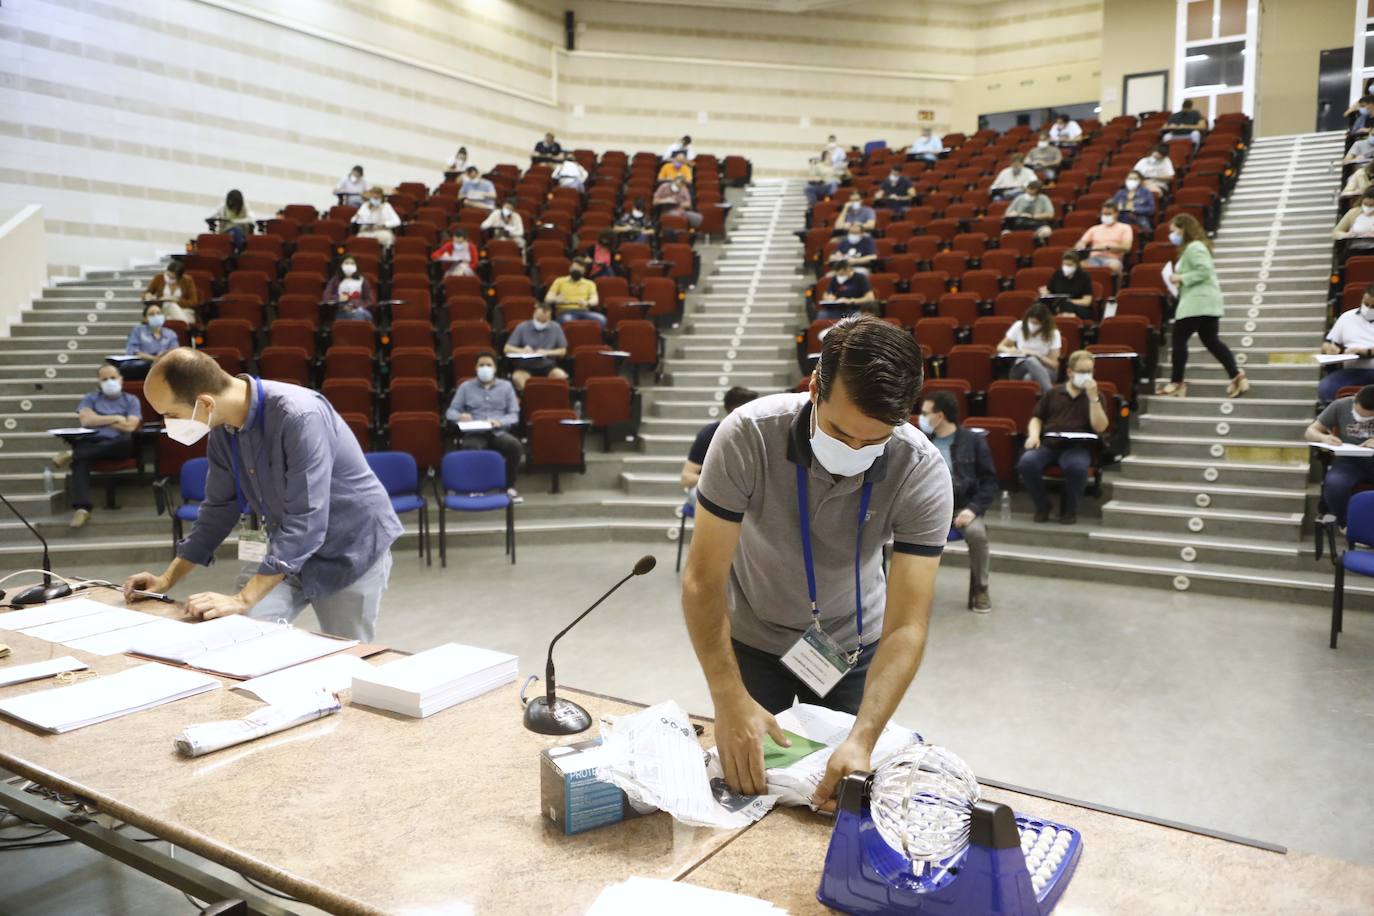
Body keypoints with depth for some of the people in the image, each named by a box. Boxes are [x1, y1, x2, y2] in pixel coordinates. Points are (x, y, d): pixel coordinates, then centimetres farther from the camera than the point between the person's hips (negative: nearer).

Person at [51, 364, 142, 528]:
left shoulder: (131, 400, 17)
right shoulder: (90, 399, 23)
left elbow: (130, 427, 0)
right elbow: (86, 421, 2)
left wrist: (98, 420, 6)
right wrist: (116, 419, 2)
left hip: (117, 446, -1)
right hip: (92, 443, 1)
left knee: (129, 440, -39)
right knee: (81, 460, -35)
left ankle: (72, 454, -32)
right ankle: (82, 508, -49)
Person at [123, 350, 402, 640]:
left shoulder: (299, 417, -31)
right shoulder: (223, 427, -7)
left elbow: (306, 523, -33)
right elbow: (219, 508, 6)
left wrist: (243, 599, -32)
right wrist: (167, 580, 3)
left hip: (351, 549, -6)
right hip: (288, 550, 6)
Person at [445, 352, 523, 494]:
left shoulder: (506, 386, 16)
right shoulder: (465, 387, 15)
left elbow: (514, 415, 8)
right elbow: (451, 412, 10)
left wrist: (500, 421, -14)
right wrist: (460, 417, -15)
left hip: (499, 432, 1)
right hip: (474, 433, -1)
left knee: (515, 445, -33)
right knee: (471, 449, -38)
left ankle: (509, 485, -14)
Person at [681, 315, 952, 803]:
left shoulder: (922, 473, -28)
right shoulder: (748, 435, -31)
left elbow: (906, 627, -29)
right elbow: (703, 580, -27)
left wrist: (862, 740, -42)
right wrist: (730, 700, -37)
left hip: (852, 644, 1)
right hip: (752, 637, 0)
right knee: (745, 784, 11)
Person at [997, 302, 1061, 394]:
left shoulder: (1053, 333, -5)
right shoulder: (1019, 326, -2)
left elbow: (1054, 364, -5)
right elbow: (1000, 347, 8)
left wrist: (1036, 355, -20)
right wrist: (1009, 350, -15)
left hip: (1046, 371, -1)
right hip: (1020, 369, 1)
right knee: (1030, 361, -37)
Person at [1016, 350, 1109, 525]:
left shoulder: (1096, 396, 15)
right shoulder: (1053, 393, 20)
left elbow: (1100, 428, 2)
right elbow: (1037, 418, 19)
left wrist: (1093, 397, -6)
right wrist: (1034, 435, -3)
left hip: (1077, 446, -2)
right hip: (1048, 443, 2)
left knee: (1076, 467, -38)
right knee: (1026, 463, -31)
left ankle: (1070, 509, -10)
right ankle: (1042, 505, -5)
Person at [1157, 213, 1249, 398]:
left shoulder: (1194, 248, -14)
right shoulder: (1191, 247, 20)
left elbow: (1205, 271, -23)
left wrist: (1182, 278, -17)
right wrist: (1181, 278, 12)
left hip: (1197, 303, -11)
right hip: (1206, 303, 11)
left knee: (1179, 340, -4)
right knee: (1211, 341, 10)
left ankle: (1176, 383, 1)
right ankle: (1237, 377, 5)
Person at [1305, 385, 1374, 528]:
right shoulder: (1340, 405, -1)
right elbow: (1310, 431, 6)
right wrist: (1324, 438, -19)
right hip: (1348, 460, 0)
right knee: (1333, 485, -34)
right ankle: (1346, 525, -6)